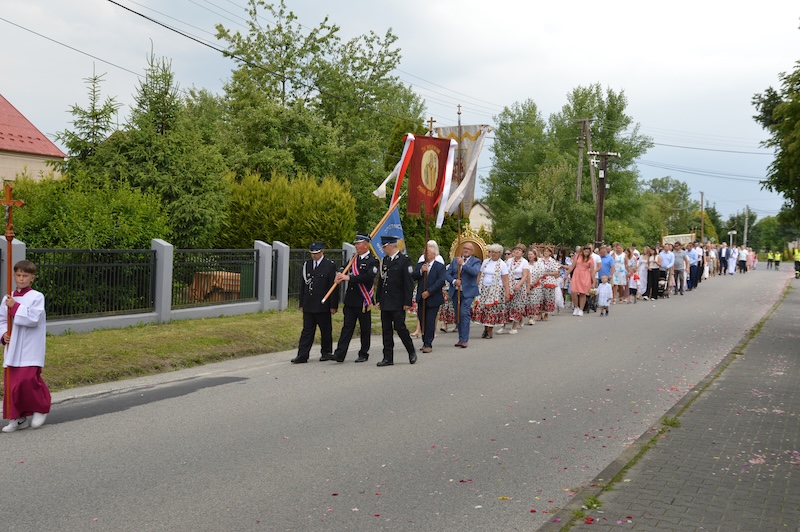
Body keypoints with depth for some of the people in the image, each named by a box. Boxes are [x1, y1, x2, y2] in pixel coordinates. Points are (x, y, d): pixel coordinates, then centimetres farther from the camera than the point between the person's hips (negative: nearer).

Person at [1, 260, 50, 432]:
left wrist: (15, 307, -17)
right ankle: (18, 418, 16)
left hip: (30, 349, -5)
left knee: (28, 379, -13)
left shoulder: (37, 297, -6)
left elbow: (34, 318, -17)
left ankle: (41, 409, 13)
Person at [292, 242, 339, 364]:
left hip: (323, 305, -4)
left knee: (325, 330, 7)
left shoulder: (330, 265, -4)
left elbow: (334, 287, -6)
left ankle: (327, 353, 21)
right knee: (307, 330, 2)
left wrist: (333, 305, -9)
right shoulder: (306, 265, 10)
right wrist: (302, 304, 11)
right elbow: (302, 285, 14)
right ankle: (302, 355, 1)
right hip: (308, 306, 4)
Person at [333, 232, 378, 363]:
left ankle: (363, 354, 16)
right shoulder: (354, 259, 15)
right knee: (347, 327, 1)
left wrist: (349, 277, -23)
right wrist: (341, 276, -6)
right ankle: (339, 354, -3)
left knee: (365, 329, 6)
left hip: (364, 301, -5)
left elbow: (369, 276, -23)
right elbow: (347, 273, 18)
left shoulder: (372, 261, -7)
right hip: (350, 301, 5)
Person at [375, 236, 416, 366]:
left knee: (400, 327, -4)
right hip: (385, 303, 7)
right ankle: (388, 358, 10)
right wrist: (378, 299, 12)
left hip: (398, 303, -6)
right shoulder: (385, 260, 13)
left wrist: (407, 302, -13)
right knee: (386, 330, 6)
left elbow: (409, 283, -9)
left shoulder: (404, 260, -8)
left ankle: (411, 352, 17)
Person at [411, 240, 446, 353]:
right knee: (422, 321, 8)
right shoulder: (420, 265, 12)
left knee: (430, 322, -5)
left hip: (433, 298, -5)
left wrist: (429, 292, -18)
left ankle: (428, 344, -2)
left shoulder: (440, 266, -3)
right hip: (421, 298, 5)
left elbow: (441, 281, -13)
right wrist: (421, 271, -15)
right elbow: (412, 277, 2)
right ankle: (425, 342, 18)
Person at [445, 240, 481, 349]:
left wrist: (463, 264, -19)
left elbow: (475, 272, -19)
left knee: (464, 313, -16)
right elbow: (447, 273, 8)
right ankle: (461, 338, 17)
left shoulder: (476, 261, 2)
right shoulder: (455, 260, 14)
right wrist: (454, 281, -10)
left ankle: (464, 339, -15)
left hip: (468, 292, -5)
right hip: (455, 292, 5)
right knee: (458, 315, 8)